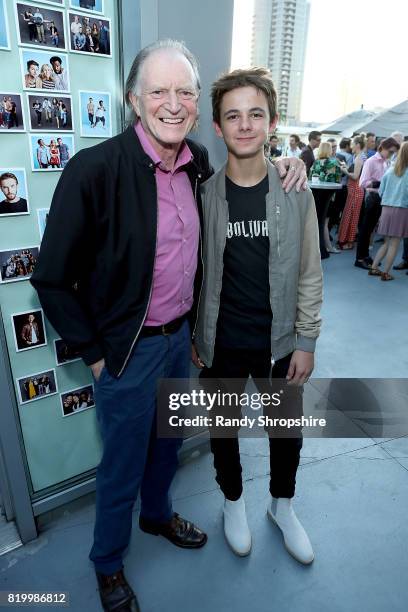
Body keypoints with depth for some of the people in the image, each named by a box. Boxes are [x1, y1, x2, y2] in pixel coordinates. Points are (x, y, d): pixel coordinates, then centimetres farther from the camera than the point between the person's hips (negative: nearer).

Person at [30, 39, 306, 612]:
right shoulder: (94, 169, -20)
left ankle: (157, 514, 57)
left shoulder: (198, 161, -1)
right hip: (128, 349, -5)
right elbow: (52, 278, -15)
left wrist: (280, 162, 2)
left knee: (168, 440, 26)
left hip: (181, 335, 6)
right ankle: (108, 563, 45)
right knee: (123, 463, 14)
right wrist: (95, 353, -10)